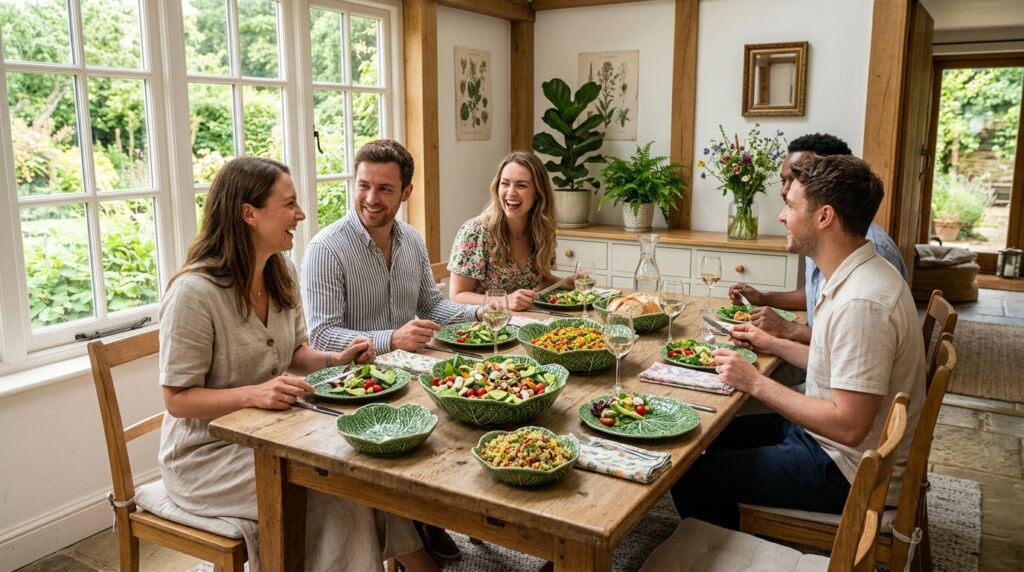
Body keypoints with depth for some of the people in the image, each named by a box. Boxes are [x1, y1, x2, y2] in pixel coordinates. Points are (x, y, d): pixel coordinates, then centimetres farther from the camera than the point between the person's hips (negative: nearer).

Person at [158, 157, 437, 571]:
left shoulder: (281, 274, 2)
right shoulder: (195, 291, -22)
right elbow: (177, 398, -18)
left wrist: (334, 359, -8)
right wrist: (254, 394, -33)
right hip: (207, 452, -6)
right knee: (332, 496, -22)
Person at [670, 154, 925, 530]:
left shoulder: (861, 302, -30)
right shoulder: (859, 276, 4)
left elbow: (849, 426, -30)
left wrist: (756, 382, -23)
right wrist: (774, 345, 13)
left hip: (848, 470, -10)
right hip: (825, 436, 10)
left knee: (689, 477, -10)